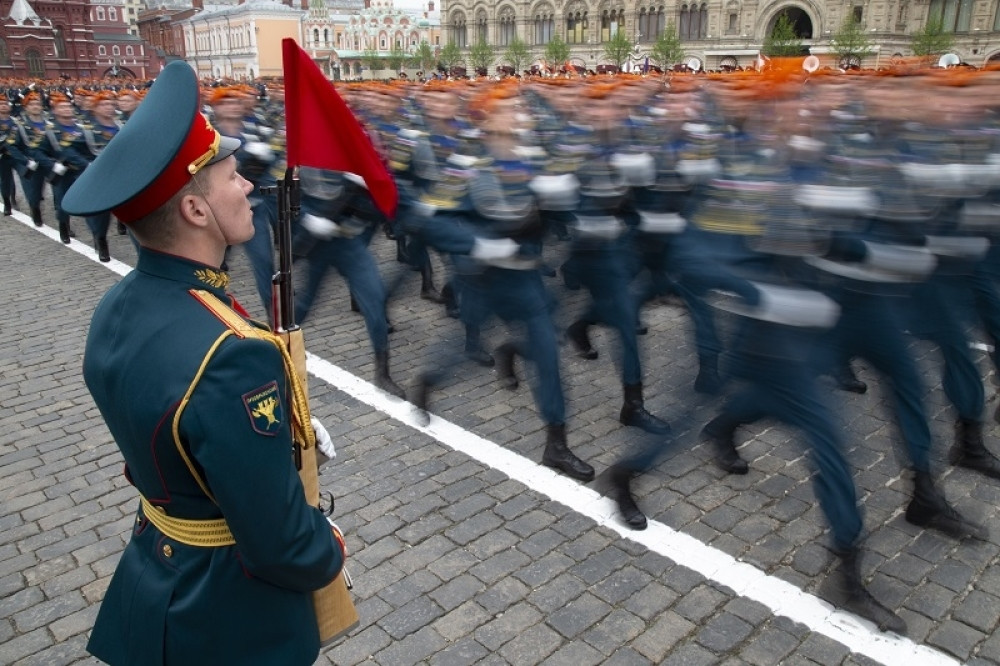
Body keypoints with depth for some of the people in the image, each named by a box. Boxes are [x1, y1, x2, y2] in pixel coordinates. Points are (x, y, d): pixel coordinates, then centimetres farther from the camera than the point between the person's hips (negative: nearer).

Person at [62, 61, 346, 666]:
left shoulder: (117, 309, -8)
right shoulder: (230, 356, -37)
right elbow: (279, 544, -29)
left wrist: (281, 424, 3)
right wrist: (330, 555, -8)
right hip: (229, 616, -7)